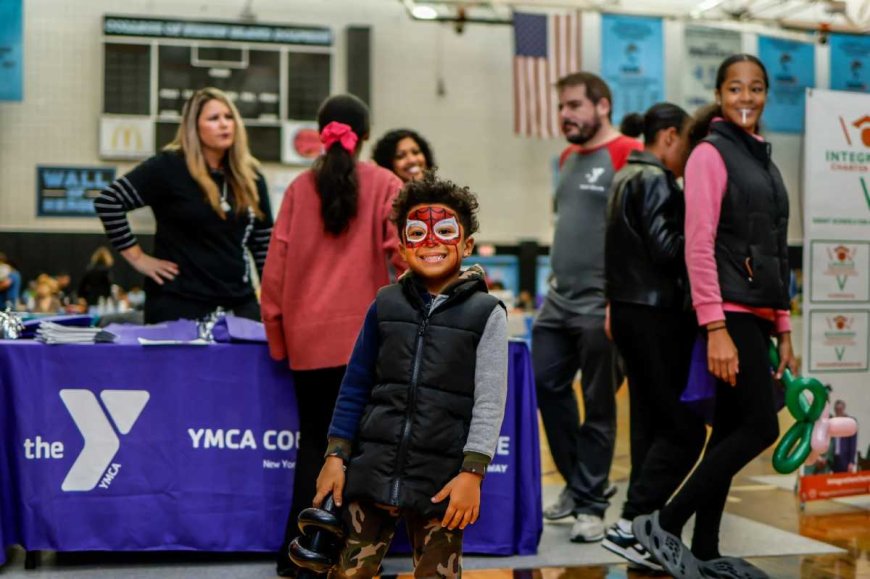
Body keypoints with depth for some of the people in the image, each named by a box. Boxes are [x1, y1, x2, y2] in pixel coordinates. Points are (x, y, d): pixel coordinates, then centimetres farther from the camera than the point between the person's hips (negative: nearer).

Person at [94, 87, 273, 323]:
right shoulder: (170, 166, -6)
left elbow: (265, 242, 13)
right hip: (179, 303, -5)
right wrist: (137, 257, -9)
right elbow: (107, 201, -9)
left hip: (239, 302, 5)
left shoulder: (250, 177, 10)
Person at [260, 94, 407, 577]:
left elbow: (276, 264, 3)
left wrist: (277, 329, 11)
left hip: (308, 337, 2)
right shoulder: (384, 184, 0)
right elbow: (404, 256, -8)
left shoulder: (299, 188, 5)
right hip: (366, 334, -2)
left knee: (314, 441, 12)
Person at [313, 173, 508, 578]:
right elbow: (356, 385, 11)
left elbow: (489, 403, -4)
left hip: (442, 480, -2)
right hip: (373, 468, 3)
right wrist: (336, 454, 7)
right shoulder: (386, 304, 6)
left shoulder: (486, 313, -2)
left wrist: (472, 472, -11)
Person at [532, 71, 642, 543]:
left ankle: (590, 504, 13)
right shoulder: (568, 158, 16)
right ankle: (577, 482, 25)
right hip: (558, 303, 8)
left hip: (600, 307, -8)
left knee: (598, 407, 2)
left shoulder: (627, 155, -10)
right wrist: (558, 276, 18)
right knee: (545, 386, 10)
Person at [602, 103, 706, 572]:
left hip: (629, 312, 10)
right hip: (656, 317, -10)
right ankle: (630, 525, -11)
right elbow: (666, 248, -21)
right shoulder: (655, 181, -11)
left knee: (650, 424, 11)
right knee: (684, 429, -8)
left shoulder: (625, 177, 19)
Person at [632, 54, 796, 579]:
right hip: (731, 313, -8)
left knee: (731, 430, 8)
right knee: (760, 428, -12)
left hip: (758, 314, 8)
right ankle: (664, 524, -4)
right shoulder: (710, 154, -7)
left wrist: (784, 332, 15)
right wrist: (715, 328, -21)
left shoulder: (764, 161, 18)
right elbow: (698, 245, -14)